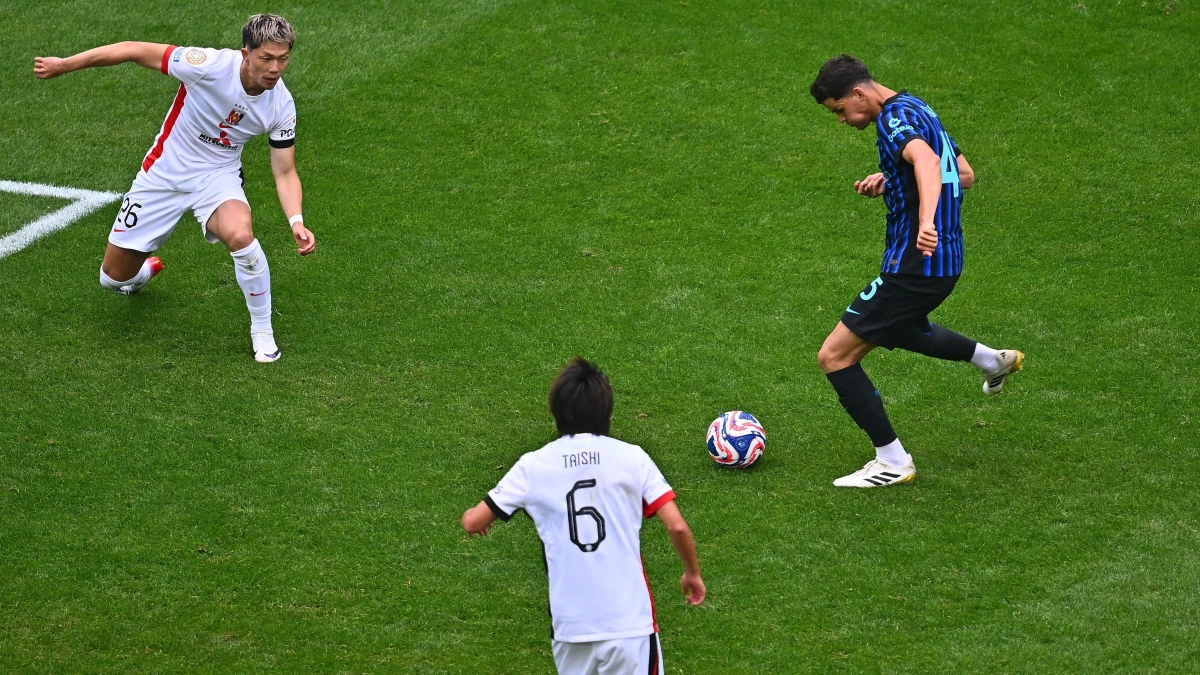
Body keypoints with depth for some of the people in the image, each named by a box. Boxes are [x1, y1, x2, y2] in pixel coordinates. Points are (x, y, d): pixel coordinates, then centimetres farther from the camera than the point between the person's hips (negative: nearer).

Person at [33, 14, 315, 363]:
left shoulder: (281, 106, -17)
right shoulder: (211, 65, -28)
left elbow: (285, 173, -7)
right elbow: (136, 50, -20)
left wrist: (296, 222, -26)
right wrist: (65, 64, -16)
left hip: (218, 176, 0)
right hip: (164, 173, 0)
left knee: (240, 234, -35)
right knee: (114, 278, 5)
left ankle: (262, 330, -12)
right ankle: (143, 272, 47)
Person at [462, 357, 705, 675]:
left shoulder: (534, 466, 3)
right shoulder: (632, 458, 0)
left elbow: (473, 523, 8)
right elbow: (677, 527, -2)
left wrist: (471, 515, 32)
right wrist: (693, 573, 16)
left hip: (569, 622, 1)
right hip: (630, 620, -1)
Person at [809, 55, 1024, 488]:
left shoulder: (895, 118, -17)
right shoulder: (917, 109, 13)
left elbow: (925, 159, -39)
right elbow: (965, 175, 22)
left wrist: (926, 222, -55)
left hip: (916, 265, -11)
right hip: (946, 261, 11)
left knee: (835, 355, -7)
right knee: (891, 327, 39)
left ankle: (893, 462, -2)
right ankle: (992, 360, 46)